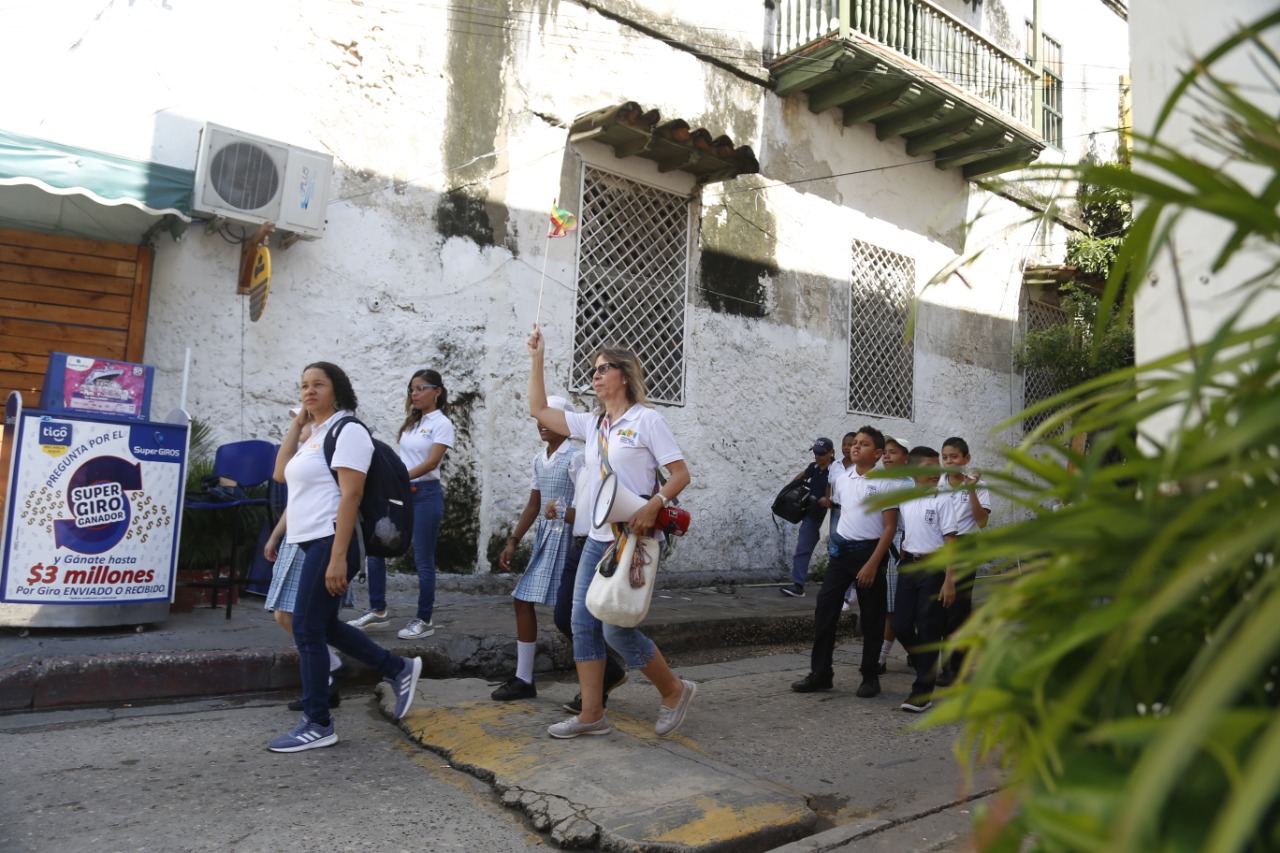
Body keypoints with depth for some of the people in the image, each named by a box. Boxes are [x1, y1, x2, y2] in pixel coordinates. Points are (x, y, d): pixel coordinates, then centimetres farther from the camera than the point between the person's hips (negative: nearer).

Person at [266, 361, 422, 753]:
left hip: (330, 543, -10)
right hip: (311, 543, 10)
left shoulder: (347, 430, -12)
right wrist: (297, 423, 9)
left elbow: (350, 496, -19)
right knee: (323, 626, 16)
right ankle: (399, 669, 27)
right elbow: (281, 474, 13)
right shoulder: (314, 433, 16)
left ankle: (317, 725, 10)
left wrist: (338, 558, -25)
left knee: (307, 629, -3)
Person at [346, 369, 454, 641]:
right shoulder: (412, 421, 14)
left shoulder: (442, 423, -7)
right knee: (375, 550, 7)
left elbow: (432, 462, -18)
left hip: (425, 495, -7)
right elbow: (406, 457, 16)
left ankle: (424, 620, 11)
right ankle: (378, 611, 20)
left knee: (423, 560, -1)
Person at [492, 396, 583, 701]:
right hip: (544, 538, 8)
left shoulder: (575, 457, -10)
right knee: (523, 600, 6)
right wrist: (512, 542, 12)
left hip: (567, 538, -8)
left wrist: (563, 515, -30)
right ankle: (523, 679, 17)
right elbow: (533, 506, 16)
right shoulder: (539, 459, 13)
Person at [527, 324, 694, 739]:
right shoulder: (592, 424, 13)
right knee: (584, 624, 6)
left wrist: (653, 506, -26)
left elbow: (681, 473, -10)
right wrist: (536, 360, 12)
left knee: (617, 627, -8)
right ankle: (591, 714, 17)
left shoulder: (646, 419, -6)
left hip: (634, 539, -7)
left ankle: (674, 691, 14)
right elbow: (538, 409, 16)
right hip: (598, 538, 7)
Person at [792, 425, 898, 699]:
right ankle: (820, 673, 10)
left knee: (871, 617, 5)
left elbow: (890, 527, -10)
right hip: (841, 551, 5)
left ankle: (870, 677, 18)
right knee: (825, 609, 1)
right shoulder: (841, 480, 7)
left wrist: (872, 564, -15)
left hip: (870, 552, -5)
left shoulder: (886, 483, -8)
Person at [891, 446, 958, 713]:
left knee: (929, 629, 0)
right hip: (908, 565, 4)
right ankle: (927, 666, 32)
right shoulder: (903, 500, 6)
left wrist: (949, 580, -14)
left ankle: (923, 691, 8)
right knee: (901, 625, 5)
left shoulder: (942, 500, -7)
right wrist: (902, 565, 12)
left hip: (933, 566, -4)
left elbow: (950, 542, -9)